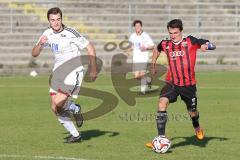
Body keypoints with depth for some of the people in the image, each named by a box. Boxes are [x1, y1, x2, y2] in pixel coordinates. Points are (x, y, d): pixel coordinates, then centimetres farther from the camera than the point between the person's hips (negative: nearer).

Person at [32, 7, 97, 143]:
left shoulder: (70, 33, -15)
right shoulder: (48, 34, 4)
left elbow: (90, 48, -9)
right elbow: (34, 54, 6)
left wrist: (93, 70, -8)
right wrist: (40, 44, -16)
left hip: (73, 72, -7)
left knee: (58, 102, -25)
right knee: (55, 108, 1)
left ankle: (75, 109, 8)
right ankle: (75, 135, 15)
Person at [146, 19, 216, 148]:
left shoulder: (190, 41, -6)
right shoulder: (165, 45, 3)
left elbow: (211, 45, -10)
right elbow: (157, 49, 28)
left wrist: (205, 46, -32)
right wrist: (153, 65, 27)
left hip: (189, 84, -1)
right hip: (172, 83, 1)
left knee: (192, 113, 14)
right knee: (162, 103, -25)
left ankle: (197, 127, 52)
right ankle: (161, 138, -26)